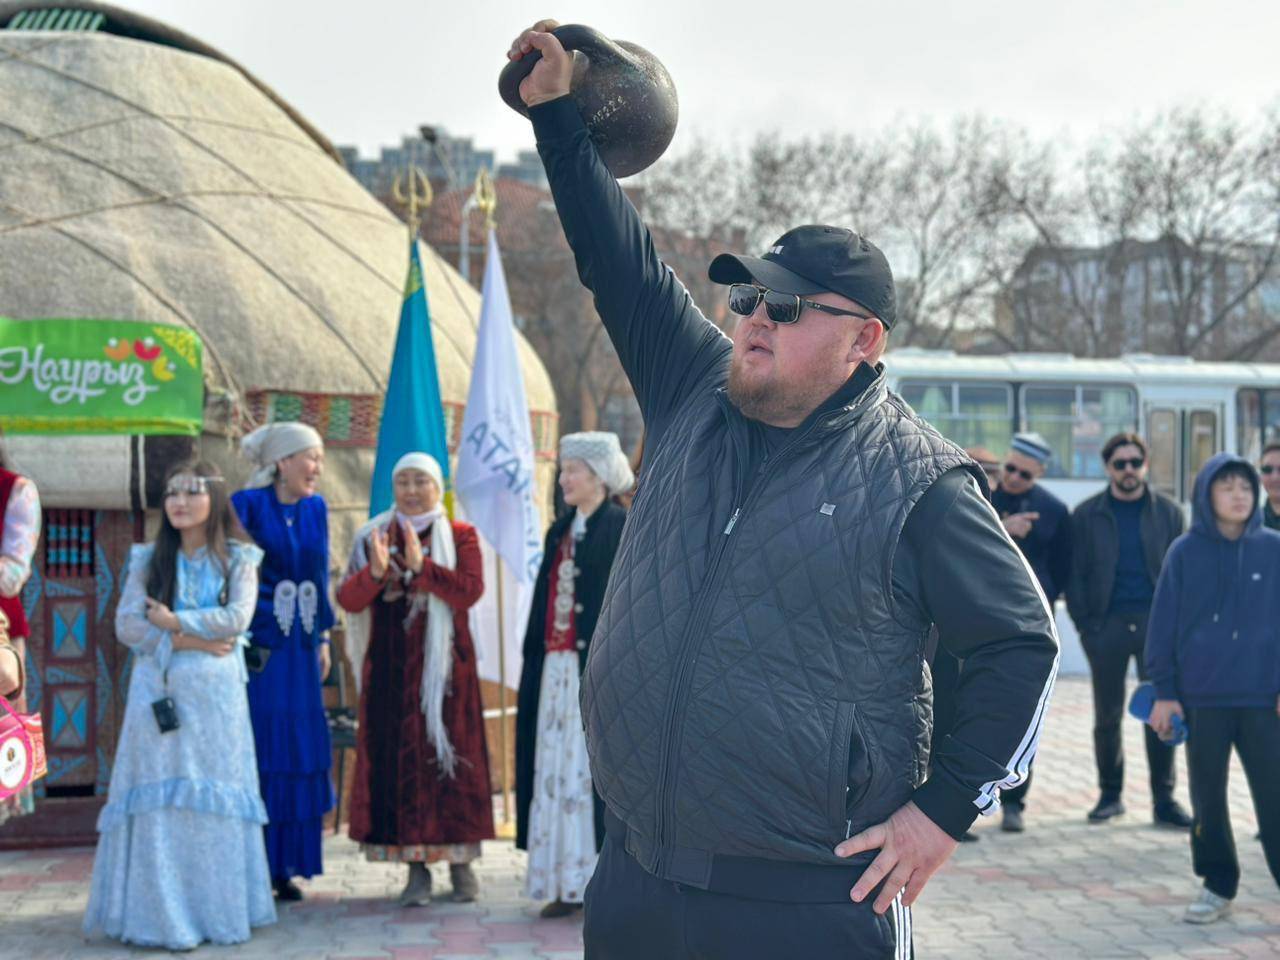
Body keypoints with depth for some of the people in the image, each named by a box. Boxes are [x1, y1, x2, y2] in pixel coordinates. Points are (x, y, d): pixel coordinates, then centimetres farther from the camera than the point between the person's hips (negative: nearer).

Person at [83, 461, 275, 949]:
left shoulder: (237, 559, 6)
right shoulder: (148, 560, 8)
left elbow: (236, 619, -9)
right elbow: (127, 625, -3)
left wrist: (173, 621, -8)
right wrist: (189, 641, -11)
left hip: (215, 693, 0)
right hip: (159, 690, 1)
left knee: (213, 794, 1)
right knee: (160, 799, -3)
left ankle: (218, 909, 7)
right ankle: (159, 914, 0)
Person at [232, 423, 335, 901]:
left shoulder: (316, 508, 10)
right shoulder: (247, 505, -8)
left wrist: (322, 638, 14)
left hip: (299, 647, 6)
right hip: (258, 643, -6)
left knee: (298, 751, 6)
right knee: (256, 751, -3)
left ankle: (285, 865, 15)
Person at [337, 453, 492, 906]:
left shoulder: (461, 536, 5)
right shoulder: (373, 537, 10)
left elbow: (470, 591, -10)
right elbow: (347, 600, 0)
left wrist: (421, 565, -22)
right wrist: (375, 571, -19)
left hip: (443, 665, -2)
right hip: (389, 668, 2)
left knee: (450, 752, -1)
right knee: (397, 760, -1)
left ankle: (461, 863, 9)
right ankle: (416, 868, 5)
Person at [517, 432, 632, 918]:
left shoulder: (623, 528, -5)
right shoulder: (560, 532, 17)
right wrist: (534, 665, 14)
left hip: (600, 670, -7)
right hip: (557, 668, 7)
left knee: (599, 766, -5)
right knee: (557, 768, 5)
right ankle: (571, 882, 10)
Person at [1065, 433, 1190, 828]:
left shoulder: (1168, 512, 6)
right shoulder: (1087, 515, 3)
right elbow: (1075, 575, 4)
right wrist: (1085, 625, -4)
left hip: (1155, 622, 0)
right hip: (1107, 625, 0)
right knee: (1107, 716, 6)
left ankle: (1164, 800, 6)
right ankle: (1110, 794, 18)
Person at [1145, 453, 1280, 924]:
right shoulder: (1185, 552, 0)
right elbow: (1164, 623, 2)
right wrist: (1164, 691, -1)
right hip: (1201, 699, 1)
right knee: (1208, 797, 10)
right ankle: (1217, 884, 23)